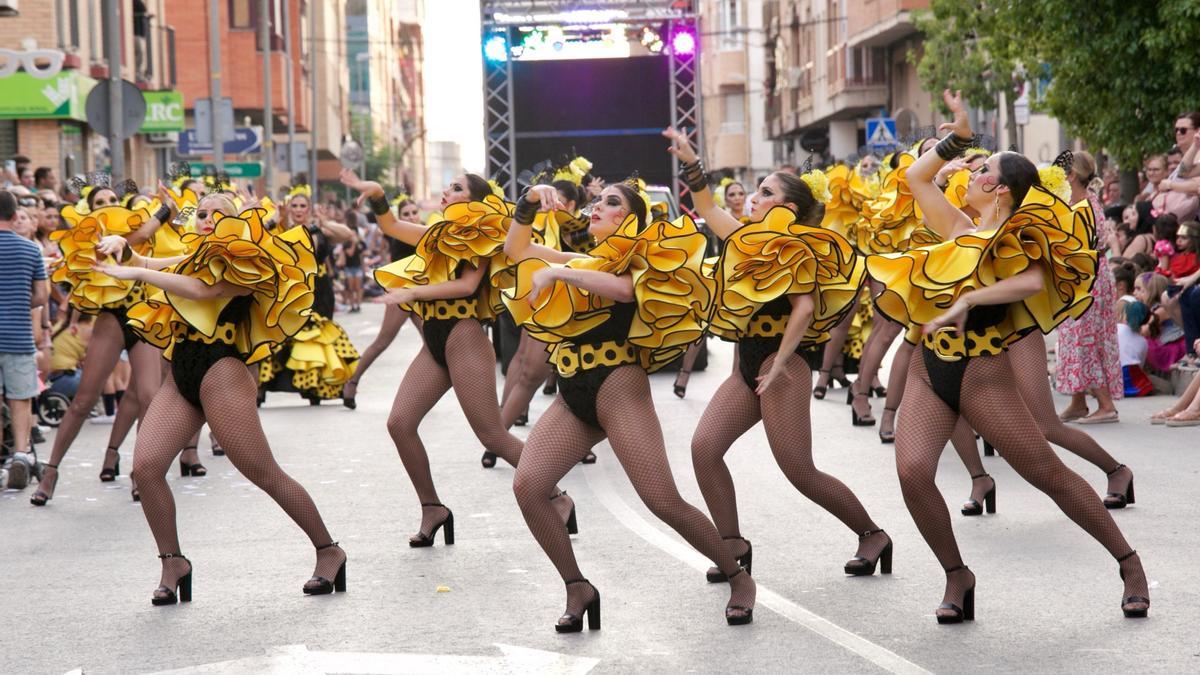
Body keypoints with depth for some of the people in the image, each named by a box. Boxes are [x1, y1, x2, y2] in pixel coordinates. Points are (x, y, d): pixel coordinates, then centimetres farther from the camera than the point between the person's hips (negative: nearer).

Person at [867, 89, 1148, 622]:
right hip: (930, 366, 5)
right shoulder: (960, 230, 13)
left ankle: (1129, 563, 11)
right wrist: (957, 138, 19)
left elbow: (1032, 282, -26)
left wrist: (966, 301, -29)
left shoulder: (1016, 237, -4)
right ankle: (956, 576, 0)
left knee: (1049, 473, -2)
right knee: (912, 470, -17)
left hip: (981, 372, -5)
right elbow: (916, 177, 24)